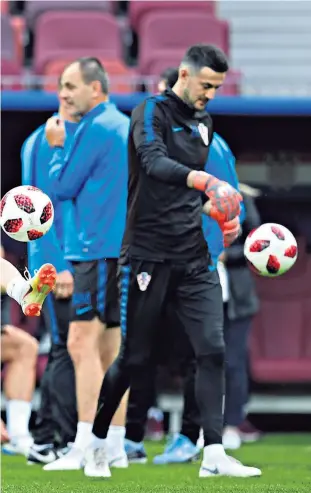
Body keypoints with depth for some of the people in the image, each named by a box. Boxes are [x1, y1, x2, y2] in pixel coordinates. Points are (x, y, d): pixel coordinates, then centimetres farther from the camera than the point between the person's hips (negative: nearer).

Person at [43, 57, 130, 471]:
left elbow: (62, 187, -6)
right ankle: (115, 448, 11)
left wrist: (57, 146, 7)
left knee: (83, 343, -14)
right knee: (109, 350, 11)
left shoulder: (96, 129, -10)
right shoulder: (127, 125, 18)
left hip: (98, 249, -10)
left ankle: (82, 449, -20)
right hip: (123, 248, 10)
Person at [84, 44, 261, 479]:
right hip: (149, 258, -6)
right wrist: (200, 178, -44)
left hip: (194, 259, 6)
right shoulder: (153, 112, -7)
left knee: (212, 350, -8)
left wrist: (218, 211, 7)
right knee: (135, 359, 1)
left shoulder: (204, 123, 15)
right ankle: (97, 443, 20)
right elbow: (154, 162, -28)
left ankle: (213, 455, -8)